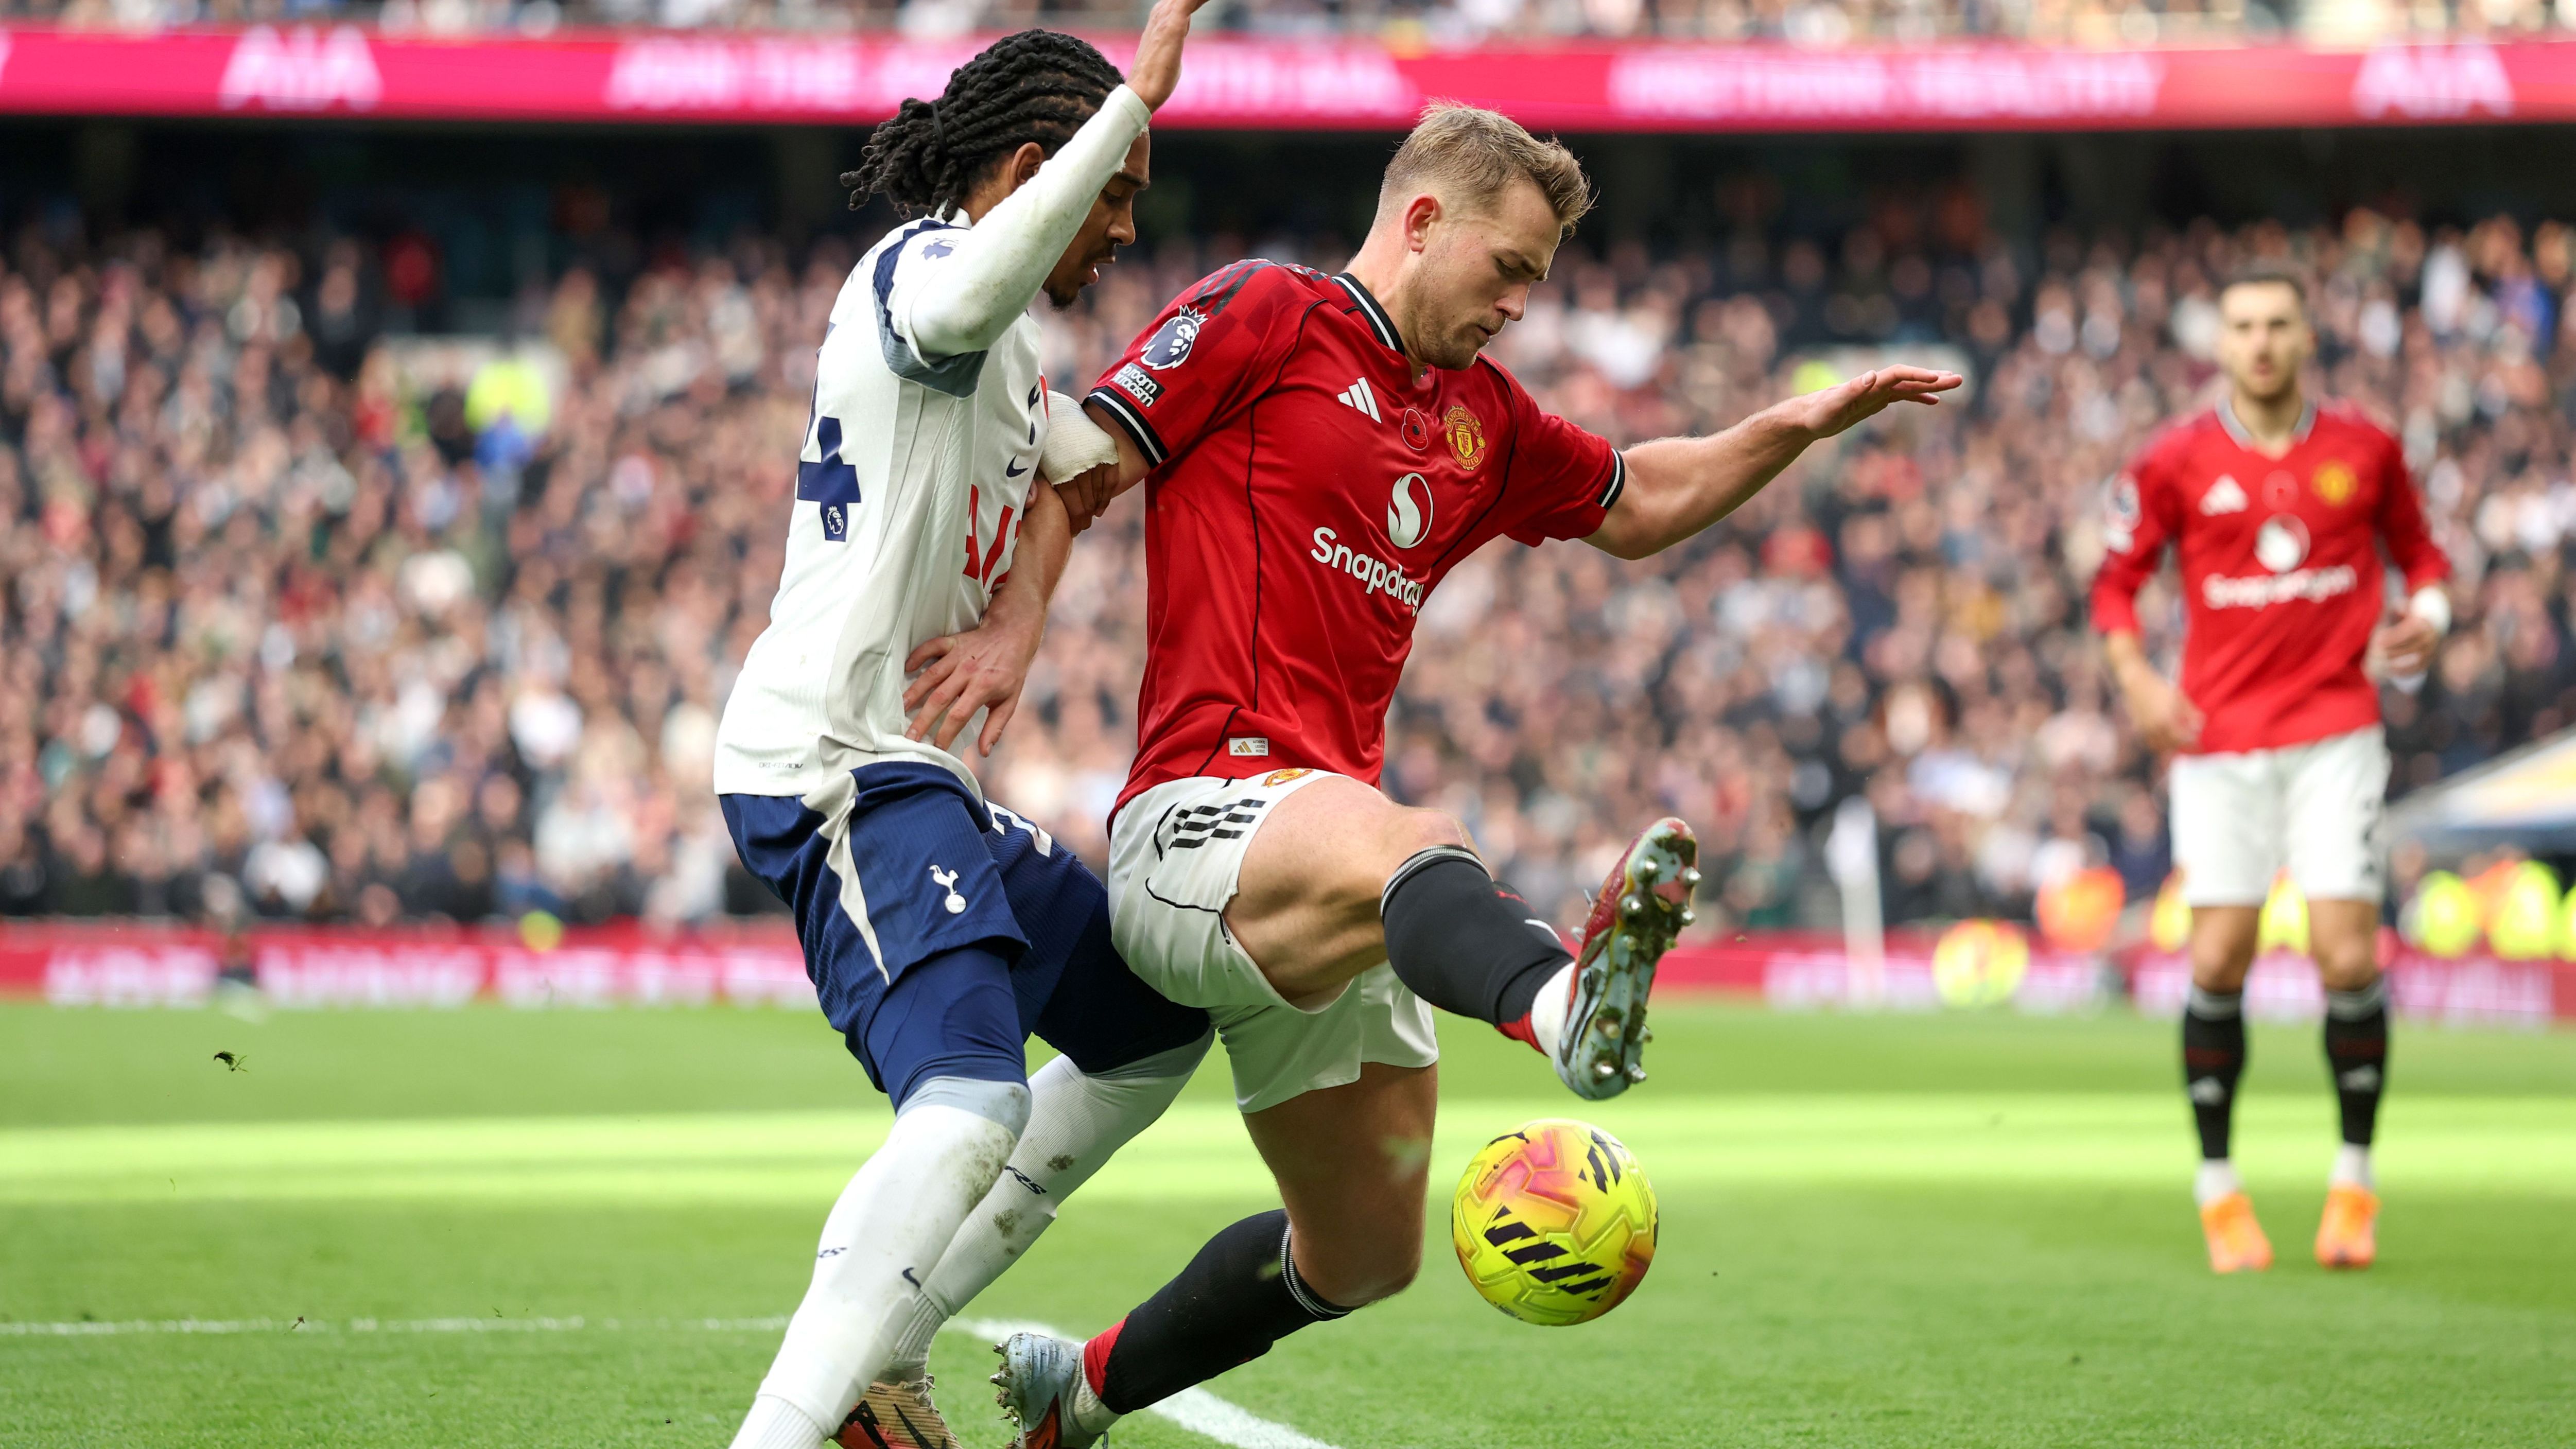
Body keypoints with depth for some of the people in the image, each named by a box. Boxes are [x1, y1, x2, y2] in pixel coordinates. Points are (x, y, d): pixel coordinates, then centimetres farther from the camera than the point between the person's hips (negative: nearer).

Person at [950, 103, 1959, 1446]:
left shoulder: (1480, 417, 23)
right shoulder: (1261, 315, 0)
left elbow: (1640, 505, 36)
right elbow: (1069, 479, -5)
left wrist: (1799, 424, 22)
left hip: (1323, 866, 9)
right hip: (1199, 820, -9)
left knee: (1365, 1253, 15)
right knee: (1420, 851, -42)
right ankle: (1567, 1005, -76)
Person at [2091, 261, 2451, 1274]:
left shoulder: (2364, 450, 5)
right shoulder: (2175, 463, 3)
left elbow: (2417, 550, 18)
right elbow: (2117, 579, 11)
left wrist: (2425, 615, -3)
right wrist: (2136, 678, -3)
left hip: (2335, 732, 0)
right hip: (2219, 736, 0)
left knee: (2348, 957, -8)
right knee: (2219, 962, -4)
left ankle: (2354, 1180, 7)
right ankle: (2218, 1184, 10)